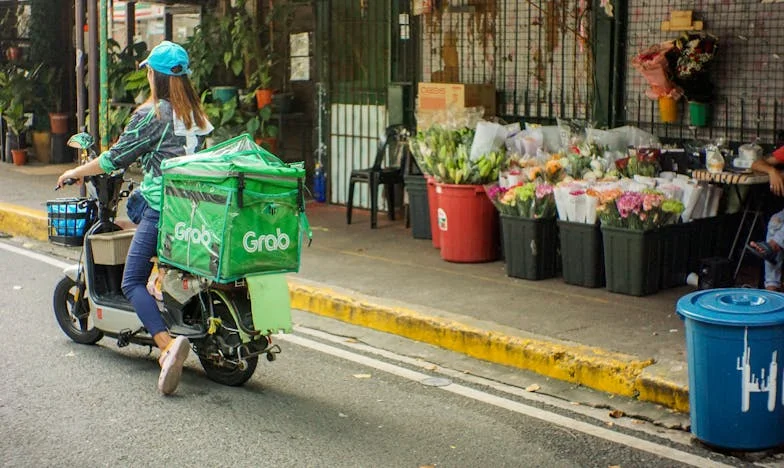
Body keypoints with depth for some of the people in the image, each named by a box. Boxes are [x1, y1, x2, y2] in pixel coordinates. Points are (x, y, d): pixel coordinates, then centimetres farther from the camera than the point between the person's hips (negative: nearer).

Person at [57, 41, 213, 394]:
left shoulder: (151, 114, -9)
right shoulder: (196, 114, 11)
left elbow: (117, 157, -6)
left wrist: (76, 172, 9)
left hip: (161, 209, -7)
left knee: (133, 282, -4)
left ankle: (167, 343, -25)